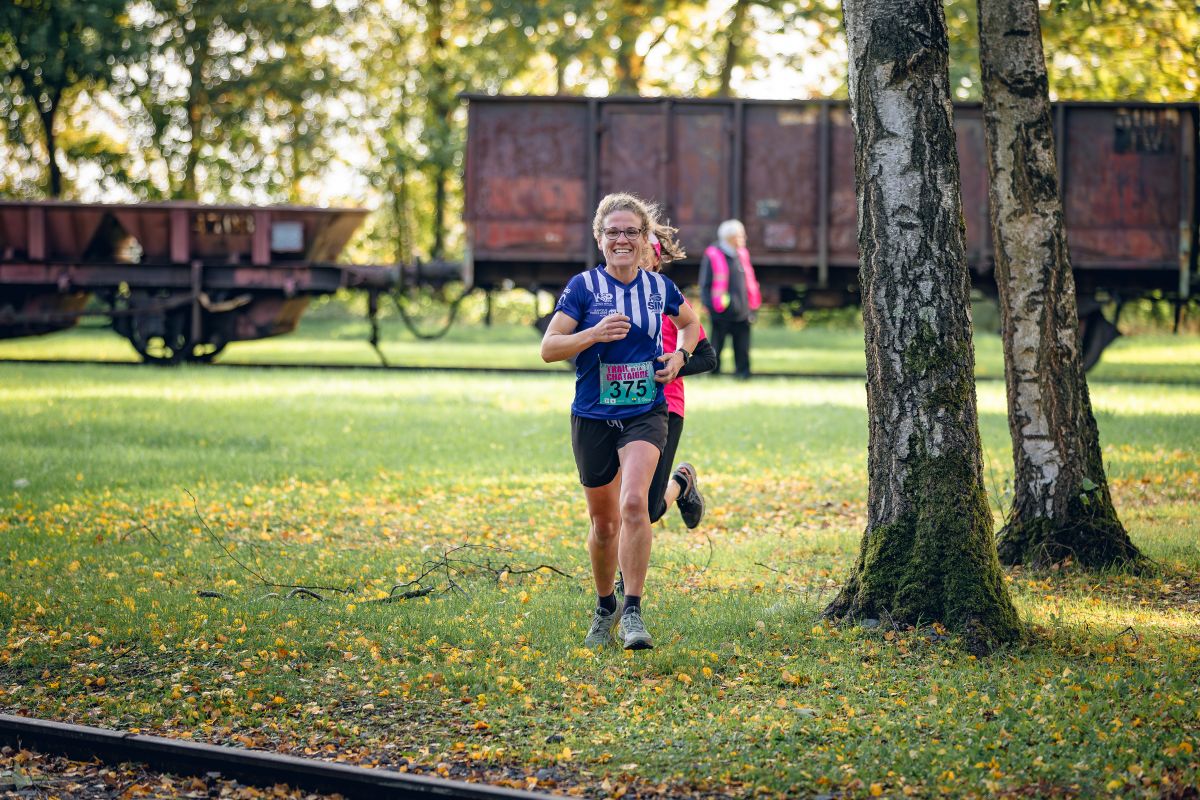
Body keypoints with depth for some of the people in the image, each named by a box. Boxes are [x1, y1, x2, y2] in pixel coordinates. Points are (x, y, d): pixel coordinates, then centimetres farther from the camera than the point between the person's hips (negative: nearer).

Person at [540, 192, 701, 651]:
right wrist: (595, 333, -23)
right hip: (593, 418, 0)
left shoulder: (660, 287, 3)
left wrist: (680, 356, 5)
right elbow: (548, 349, -8)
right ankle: (604, 608, 33)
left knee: (633, 503, -23)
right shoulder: (583, 287, -5)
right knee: (604, 522, 10)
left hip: (645, 413, 0)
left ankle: (633, 612, -17)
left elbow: (690, 323, 24)